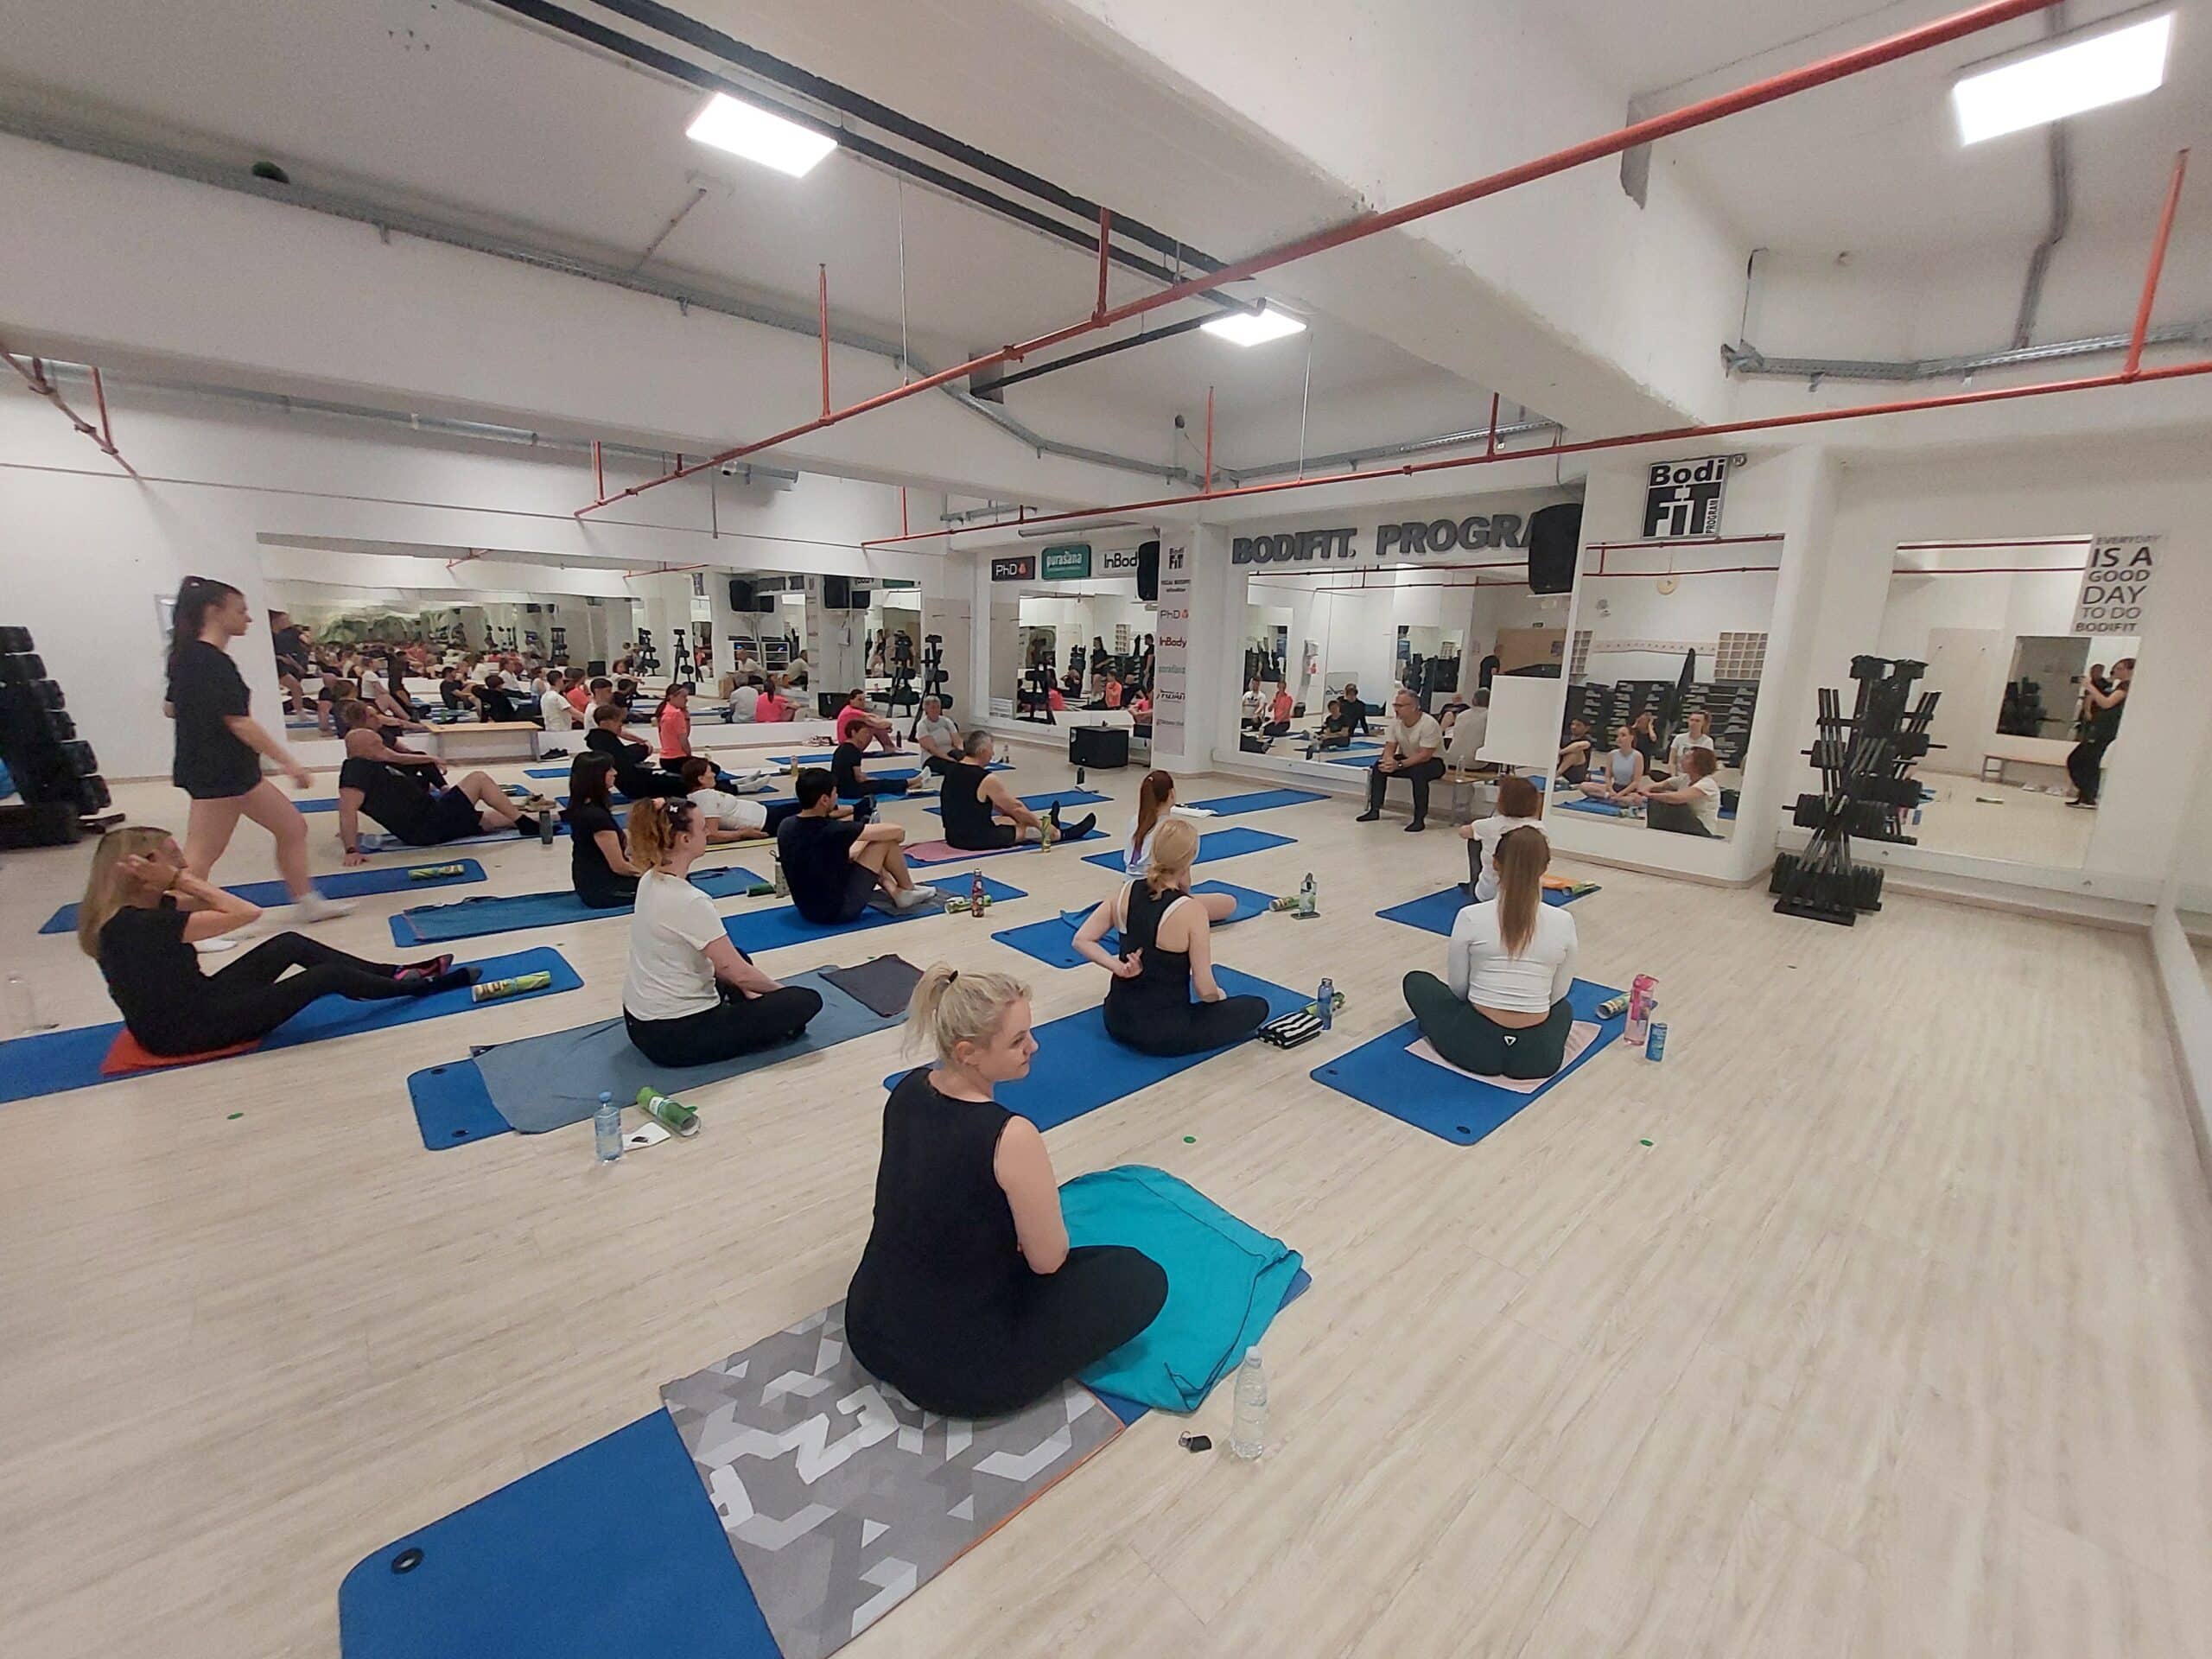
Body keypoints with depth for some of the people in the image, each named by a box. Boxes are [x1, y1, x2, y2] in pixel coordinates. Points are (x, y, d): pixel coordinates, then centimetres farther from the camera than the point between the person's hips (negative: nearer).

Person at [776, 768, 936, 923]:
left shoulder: (785, 826, -4)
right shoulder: (832, 830, -24)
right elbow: (897, 831, -15)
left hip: (807, 909, 8)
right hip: (839, 909, -8)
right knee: (886, 841, -3)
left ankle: (895, 892, 23)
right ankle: (907, 891, 21)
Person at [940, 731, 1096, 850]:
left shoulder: (953, 772, 5)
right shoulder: (987, 779, -22)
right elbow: (1015, 808, -11)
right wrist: (1042, 825, 4)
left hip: (954, 835, 8)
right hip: (977, 839, -8)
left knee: (1011, 818, 27)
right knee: (1030, 829, 12)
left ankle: (1047, 822, 47)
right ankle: (1063, 833, 34)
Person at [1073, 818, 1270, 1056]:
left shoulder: (1127, 892, -6)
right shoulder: (1192, 911, -23)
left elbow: (1081, 941, -2)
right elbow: (1205, 990, -18)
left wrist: (1119, 967, -6)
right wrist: (1219, 995, 3)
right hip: (1162, 1033, -6)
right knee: (1258, 1007, 9)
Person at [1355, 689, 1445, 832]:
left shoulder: (1428, 724, -26)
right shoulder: (1395, 722, -6)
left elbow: (1425, 755, -30)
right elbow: (1389, 747, -4)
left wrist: (1399, 765, -38)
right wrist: (1389, 760, -28)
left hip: (1433, 761, -7)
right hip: (1407, 758, 7)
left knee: (1417, 771, -38)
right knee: (1379, 765, -13)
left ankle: (1420, 819, -28)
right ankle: (1374, 810, -4)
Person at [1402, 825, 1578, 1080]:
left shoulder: (1470, 917, -11)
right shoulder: (1563, 921, -5)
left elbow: (1458, 988, 1)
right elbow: (1558, 993, 6)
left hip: (1475, 1046, -2)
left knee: (1416, 980, 25)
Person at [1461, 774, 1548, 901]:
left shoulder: (1490, 826, -18)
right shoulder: (1539, 829, -14)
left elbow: (1463, 832, 6)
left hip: (1486, 895, -2)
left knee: (1474, 837, 20)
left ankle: (1474, 887, 33)